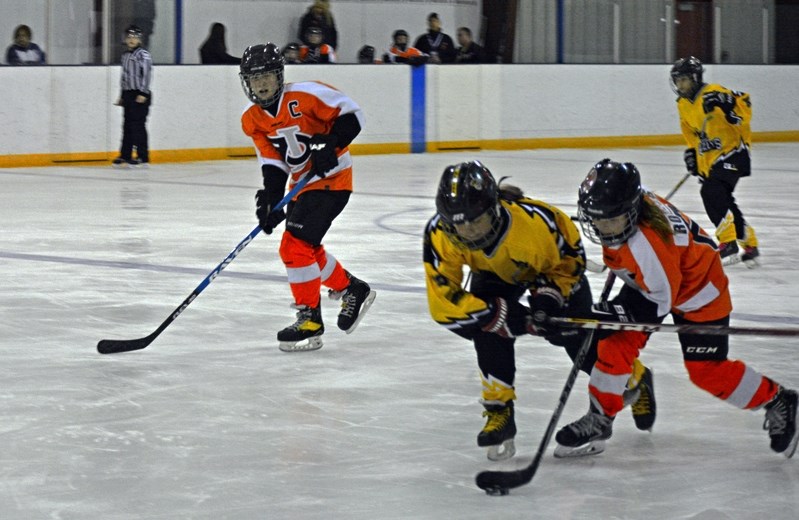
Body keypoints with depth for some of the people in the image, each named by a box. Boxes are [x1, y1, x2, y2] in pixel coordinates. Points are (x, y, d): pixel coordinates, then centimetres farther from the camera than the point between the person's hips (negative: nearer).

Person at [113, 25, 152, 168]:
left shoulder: (143, 54, -8)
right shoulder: (125, 55, 18)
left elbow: (147, 74, -16)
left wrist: (143, 93, -22)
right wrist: (122, 96, 23)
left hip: (140, 96, -9)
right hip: (128, 94, 9)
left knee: (138, 125, -10)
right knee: (127, 126, 9)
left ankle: (143, 157, -9)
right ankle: (125, 156, 12)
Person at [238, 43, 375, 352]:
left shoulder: (305, 96, -19)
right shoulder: (252, 120, 1)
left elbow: (351, 114, -15)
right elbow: (273, 163, 0)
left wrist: (330, 144, -27)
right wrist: (270, 198, -14)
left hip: (331, 178, -9)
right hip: (301, 184, 9)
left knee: (295, 246, -17)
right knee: (307, 250, 17)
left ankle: (310, 321, -9)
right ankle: (352, 290, 39)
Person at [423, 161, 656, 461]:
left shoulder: (534, 221, -42)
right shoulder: (439, 234, -36)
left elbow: (570, 258, -19)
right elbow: (443, 300, -32)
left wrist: (549, 293, -32)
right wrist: (494, 314, -40)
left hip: (554, 263, -2)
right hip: (495, 271, 2)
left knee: (572, 333, 1)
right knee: (490, 323, -25)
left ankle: (636, 379, 31)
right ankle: (499, 411, -10)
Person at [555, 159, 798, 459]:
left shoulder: (647, 245, -42)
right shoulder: (622, 206, -19)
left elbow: (660, 301, -32)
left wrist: (612, 315, -31)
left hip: (696, 289, -8)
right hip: (645, 283, 8)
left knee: (707, 371, -4)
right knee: (615, 345, -3)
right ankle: (598, 421, 10)